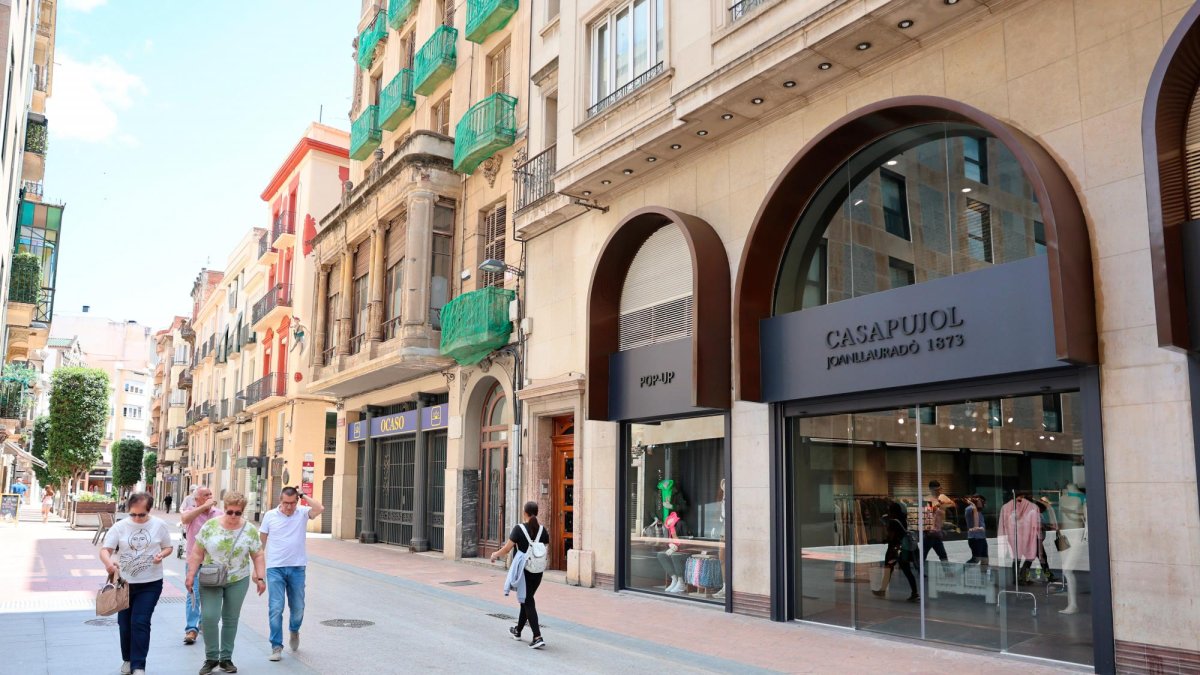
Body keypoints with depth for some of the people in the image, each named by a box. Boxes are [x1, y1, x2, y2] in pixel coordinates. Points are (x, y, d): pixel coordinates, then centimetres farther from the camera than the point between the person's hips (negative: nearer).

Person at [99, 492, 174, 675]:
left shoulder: (159, 525, -5)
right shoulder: (120, 526, -5)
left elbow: (168, 547, 7)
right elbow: (104, 550, -9)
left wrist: (162, 555, -16)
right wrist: (108, 562, -32)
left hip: (150, 584, -2)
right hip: (124, 582, 2)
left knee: (140, 623, -8)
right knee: (124, 623, 13)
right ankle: (127, 659, 33)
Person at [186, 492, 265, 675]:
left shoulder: (250, 530, -6)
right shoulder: (210, 526, -7)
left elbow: (257, 556, -1)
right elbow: (197, 553, -2)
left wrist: (260, 578, -6)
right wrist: (191, 575, -5)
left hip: (238, 581, 0)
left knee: (231, 619, 6)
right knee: (209, 617, -9)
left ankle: (226, 658, 18)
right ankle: (211, 658, 7)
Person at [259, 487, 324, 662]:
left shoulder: (303, 513, -2)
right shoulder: (270, 516, 0)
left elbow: (320, 509, -23)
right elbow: (262, 542, 8)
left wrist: (304, 495, -14)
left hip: (297, 568, 1)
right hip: (275, 568, -1)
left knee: (298, 607, 11)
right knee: (276, 608, -4)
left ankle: (294, 631, 41)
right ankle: (276, 646, 7)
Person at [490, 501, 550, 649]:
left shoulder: (519, 529, -11)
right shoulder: (543, 530, 1)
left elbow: (507, 549, -10)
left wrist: (495, 555, 8)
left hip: (524, 570, -5)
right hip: (538, 571, 5)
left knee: (527, 601, -2)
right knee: (527, 599, 21)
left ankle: (537, 637, -12)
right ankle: (518, 630, 36)